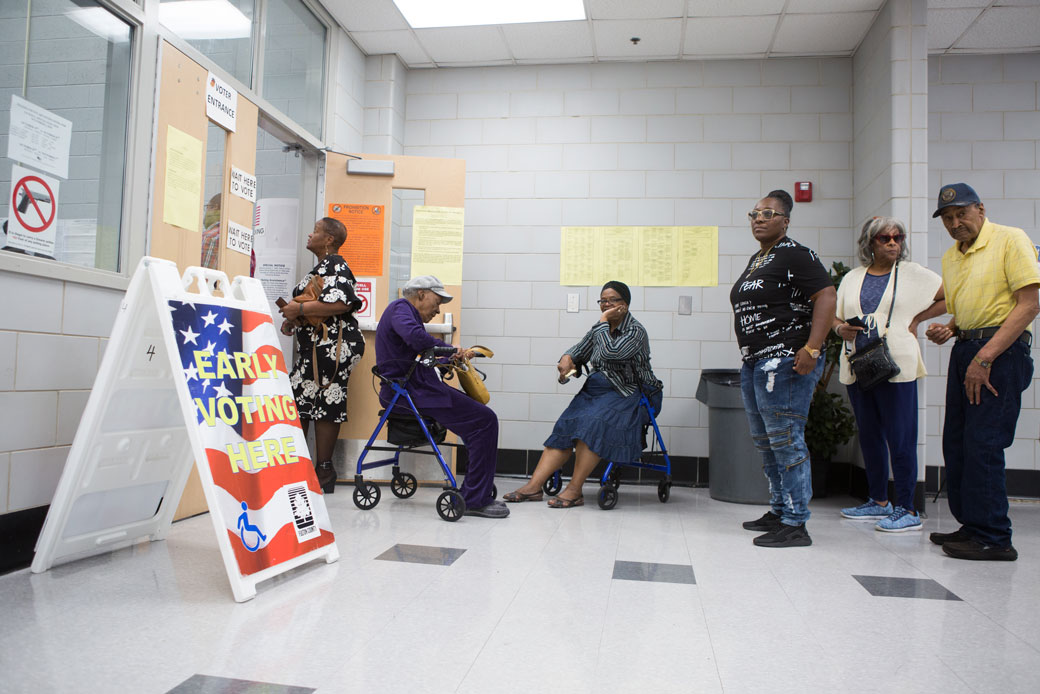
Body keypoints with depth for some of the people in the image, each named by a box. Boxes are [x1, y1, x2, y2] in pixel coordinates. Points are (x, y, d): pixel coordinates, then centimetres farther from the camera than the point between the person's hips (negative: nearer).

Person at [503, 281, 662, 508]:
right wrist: (567, 359, -2)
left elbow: (610, 352, -25)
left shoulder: (636, 331, -8)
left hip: (629, 395, -7)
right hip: (597, 389, 7)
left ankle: (575, 490, -29)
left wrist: (604, 321, -14)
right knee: (564, 427, -16)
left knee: (592, 422, -33)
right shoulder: (599, 329, 14)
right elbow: (579, 352, 21)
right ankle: (534, 486, -22)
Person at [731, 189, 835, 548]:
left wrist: (812, 348, -25)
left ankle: (795, 525, 1)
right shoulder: (755, 260, 19)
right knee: (765, 442, 16)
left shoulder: (795, 255, -9)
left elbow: (826, 297, -18)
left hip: (785, 361, -10)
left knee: (786, 441, -7)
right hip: (755, 362, 10)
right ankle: (779, 511, 28)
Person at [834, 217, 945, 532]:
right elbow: (836, 317, 15)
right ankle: (879, 502, 24)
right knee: (869, 436, 12)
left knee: (900, 438, -6)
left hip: (896, 367, -5)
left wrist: (917, 318, -2)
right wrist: (840, 328, -6)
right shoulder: (852, 278, 14)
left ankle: (907, 509, 2)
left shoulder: (913, 274, 3)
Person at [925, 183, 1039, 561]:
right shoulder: (950, 257, 17)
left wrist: (985, 357, -18)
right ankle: (971, 526, 19)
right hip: (964, 348, 8)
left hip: (1002, 349, -8)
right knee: (955, 442, 8)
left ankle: (994, 538, -2)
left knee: (982, 444, -11)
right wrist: (947, 329, 4)